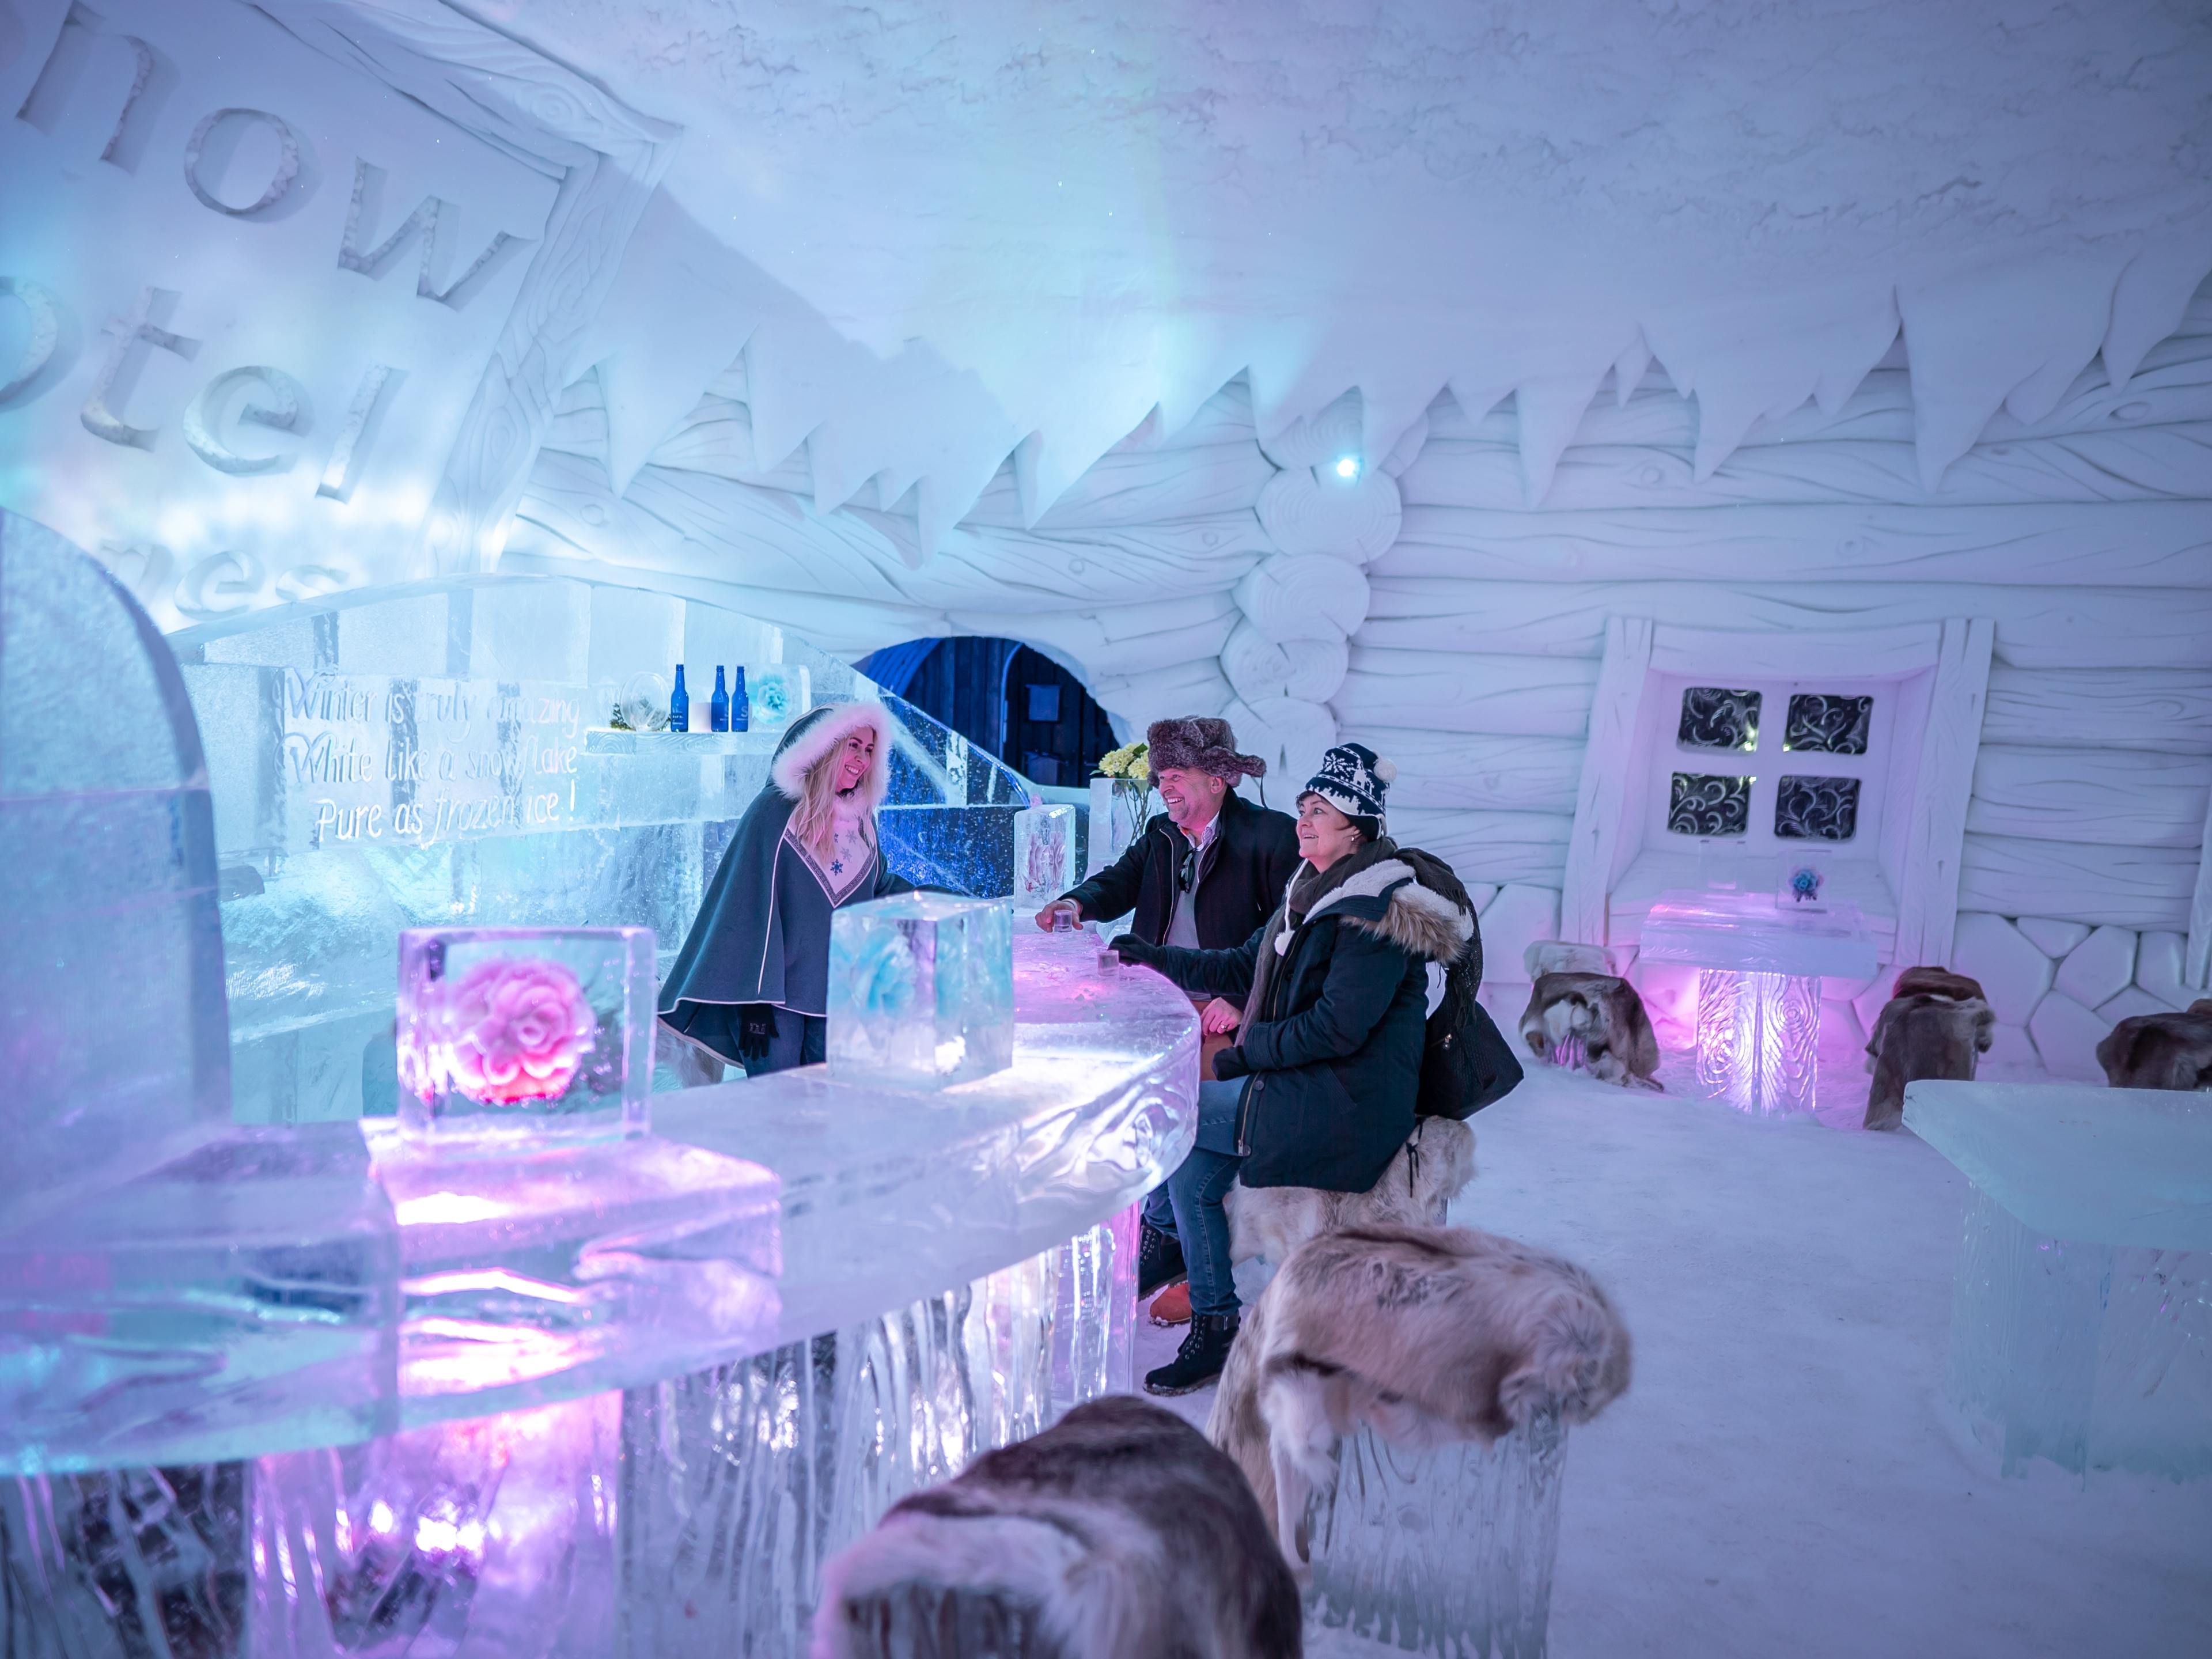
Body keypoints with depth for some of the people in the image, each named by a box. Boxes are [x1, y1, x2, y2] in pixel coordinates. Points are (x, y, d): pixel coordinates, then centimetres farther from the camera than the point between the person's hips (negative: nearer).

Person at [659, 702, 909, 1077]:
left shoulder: (861, 820, 11)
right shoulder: (776, 810, -8)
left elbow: (881, 887, 21)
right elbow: (752, 903, -13)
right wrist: (755, 997, -18)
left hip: (838, 998, 6)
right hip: (778, 993, -5)